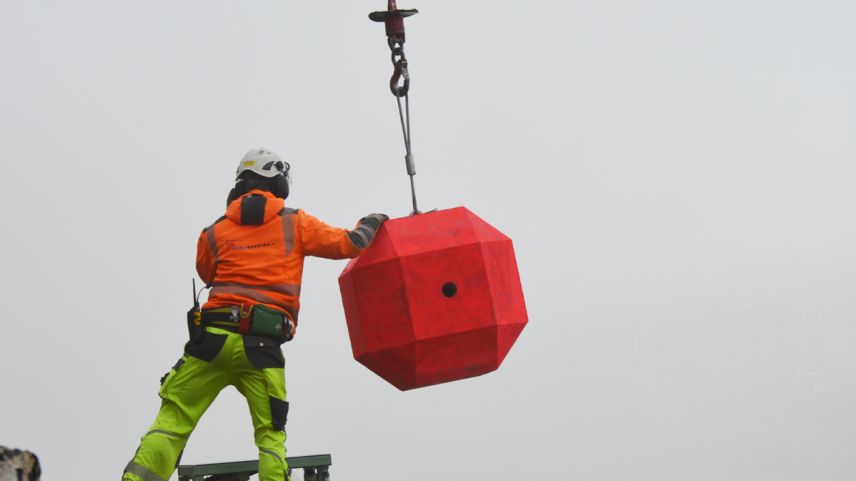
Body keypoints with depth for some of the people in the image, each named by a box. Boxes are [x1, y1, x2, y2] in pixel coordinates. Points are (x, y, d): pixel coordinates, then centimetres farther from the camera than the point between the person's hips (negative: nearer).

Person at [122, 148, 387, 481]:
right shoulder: (294, 224, 9)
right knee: (270, 433, 8)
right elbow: (348, 244, 14)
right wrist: (371, 224, 34)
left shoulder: (216, 231, 12)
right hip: (263, 345, -1)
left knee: (173, 419, 3)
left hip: (214, 337, 1)